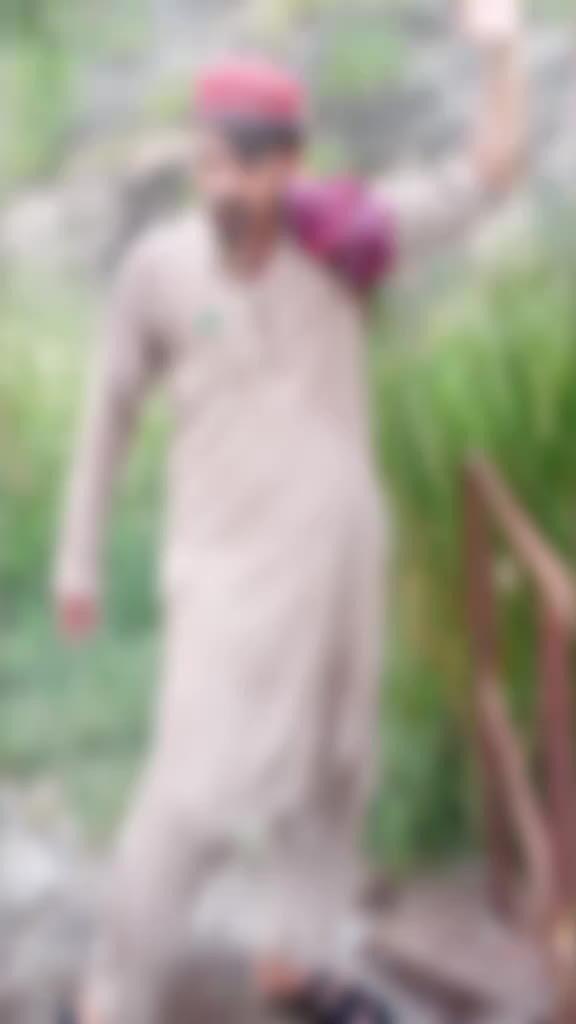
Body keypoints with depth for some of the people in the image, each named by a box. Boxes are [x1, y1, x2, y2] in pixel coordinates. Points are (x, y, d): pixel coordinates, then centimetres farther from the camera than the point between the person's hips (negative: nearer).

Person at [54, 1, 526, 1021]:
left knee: (333, 768, 17)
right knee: (200, 791, -11)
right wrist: (78, 557, 3)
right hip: (230, 562, -4)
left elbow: (489, 172, -6)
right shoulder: (159, 264, -13)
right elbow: (111, 408, -1)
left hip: (341, 546, 4)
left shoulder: (333, 238, -8)